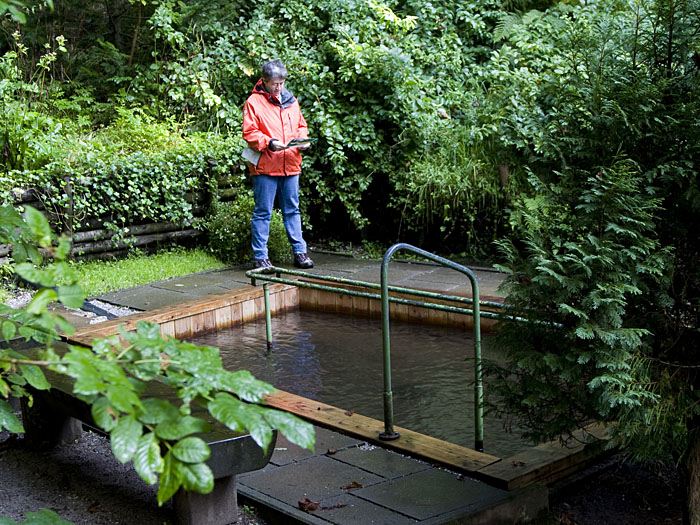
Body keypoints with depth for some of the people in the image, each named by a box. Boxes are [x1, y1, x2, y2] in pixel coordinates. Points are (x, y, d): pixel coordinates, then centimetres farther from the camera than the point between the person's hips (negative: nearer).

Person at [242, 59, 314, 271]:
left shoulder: (291, 100, 14)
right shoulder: (254, 102, -3)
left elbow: (301, 125, 22)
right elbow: (249, 133, -7)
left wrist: (303, 140, 1)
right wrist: (269, 142, -21)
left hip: (290, 165, 5)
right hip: (265, 166, -5)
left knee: (292, 210, 11)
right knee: (263, 212, 0)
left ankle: (299, 252, 17)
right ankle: (260, 257, 6)